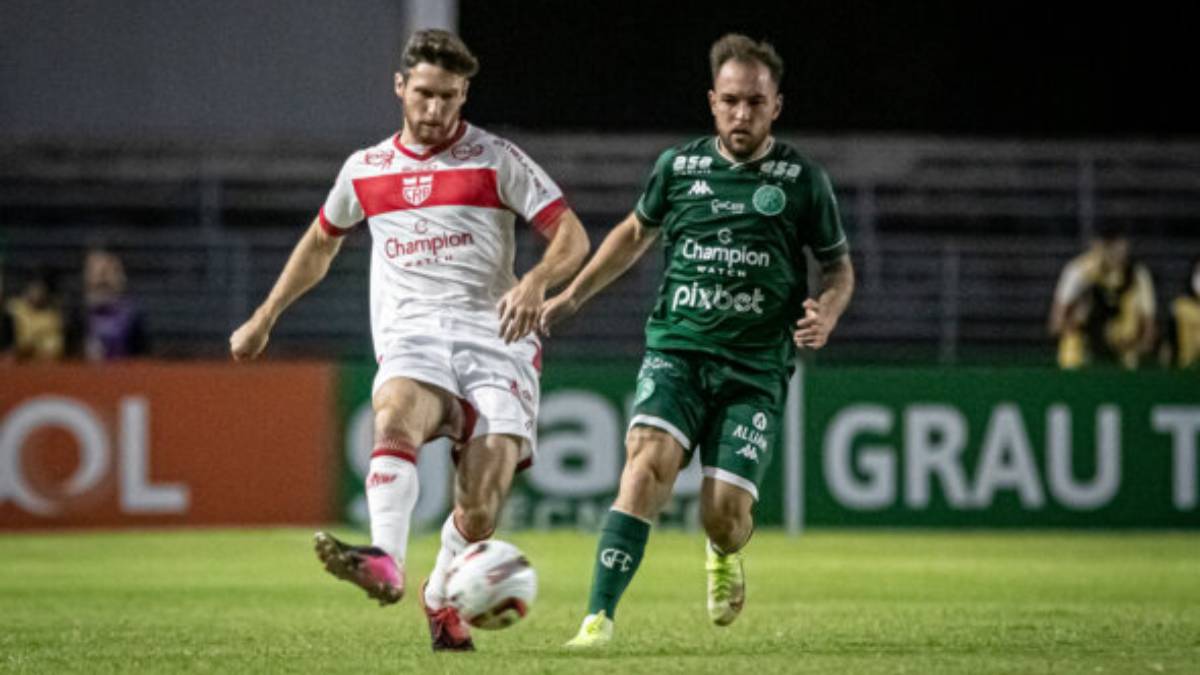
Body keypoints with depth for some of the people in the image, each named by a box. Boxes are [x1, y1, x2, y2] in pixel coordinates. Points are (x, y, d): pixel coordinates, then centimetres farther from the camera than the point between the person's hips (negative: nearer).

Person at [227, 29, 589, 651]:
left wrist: (537, 281, -21)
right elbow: (320, 244, 34)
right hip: (411, 335, 2)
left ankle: (441, 598, 14)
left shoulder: (496, 161, 5)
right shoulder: (365, 171, 16)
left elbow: (572, 236, 0)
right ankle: (385, 564, -53)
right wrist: (264, 318, 34)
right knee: (396, 414, -35)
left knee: (481, 505, -15)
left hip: (493, 333, -2)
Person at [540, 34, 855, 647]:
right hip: (676, 348, 1)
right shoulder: (678, 166, 6)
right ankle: (599, 617, -29)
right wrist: (571, 297, 25)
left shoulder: (802, 180, 2)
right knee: (650, 457, -27)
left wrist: (826, 312, -9)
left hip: (755, 367, -1)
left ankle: (724, 556, 32)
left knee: (724, 518, -9)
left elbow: (839, 266, 13)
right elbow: (636, 233, 25)